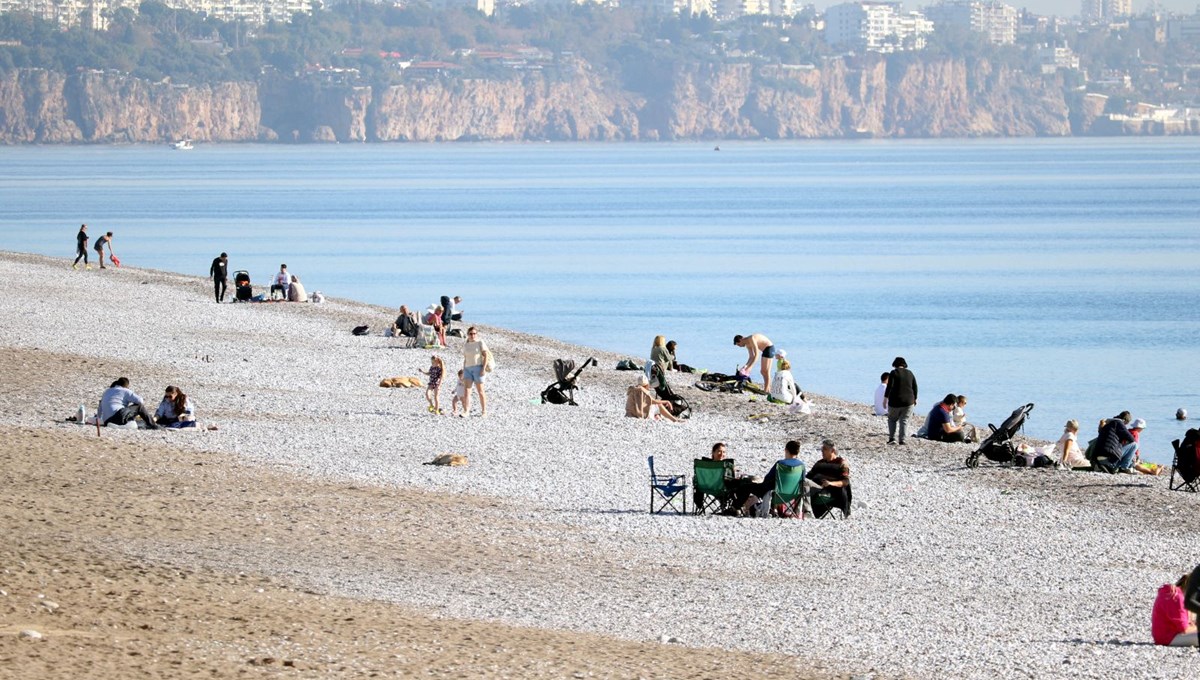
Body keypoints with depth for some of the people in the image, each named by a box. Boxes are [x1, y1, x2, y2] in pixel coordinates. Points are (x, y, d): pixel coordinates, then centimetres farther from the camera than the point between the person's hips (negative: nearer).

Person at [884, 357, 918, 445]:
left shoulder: (894, 373, -5)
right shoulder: (910, 373, 9)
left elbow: (890, 386, -14)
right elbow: (915, 387, 11)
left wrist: (885, 398, -11)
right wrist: (915, 399, 23)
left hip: (895, 401, -3)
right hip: (908, 401, 3)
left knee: (892, 419, 14)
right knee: (904, 421, 6)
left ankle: (892, 438, 2)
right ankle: (902, 440, -3)